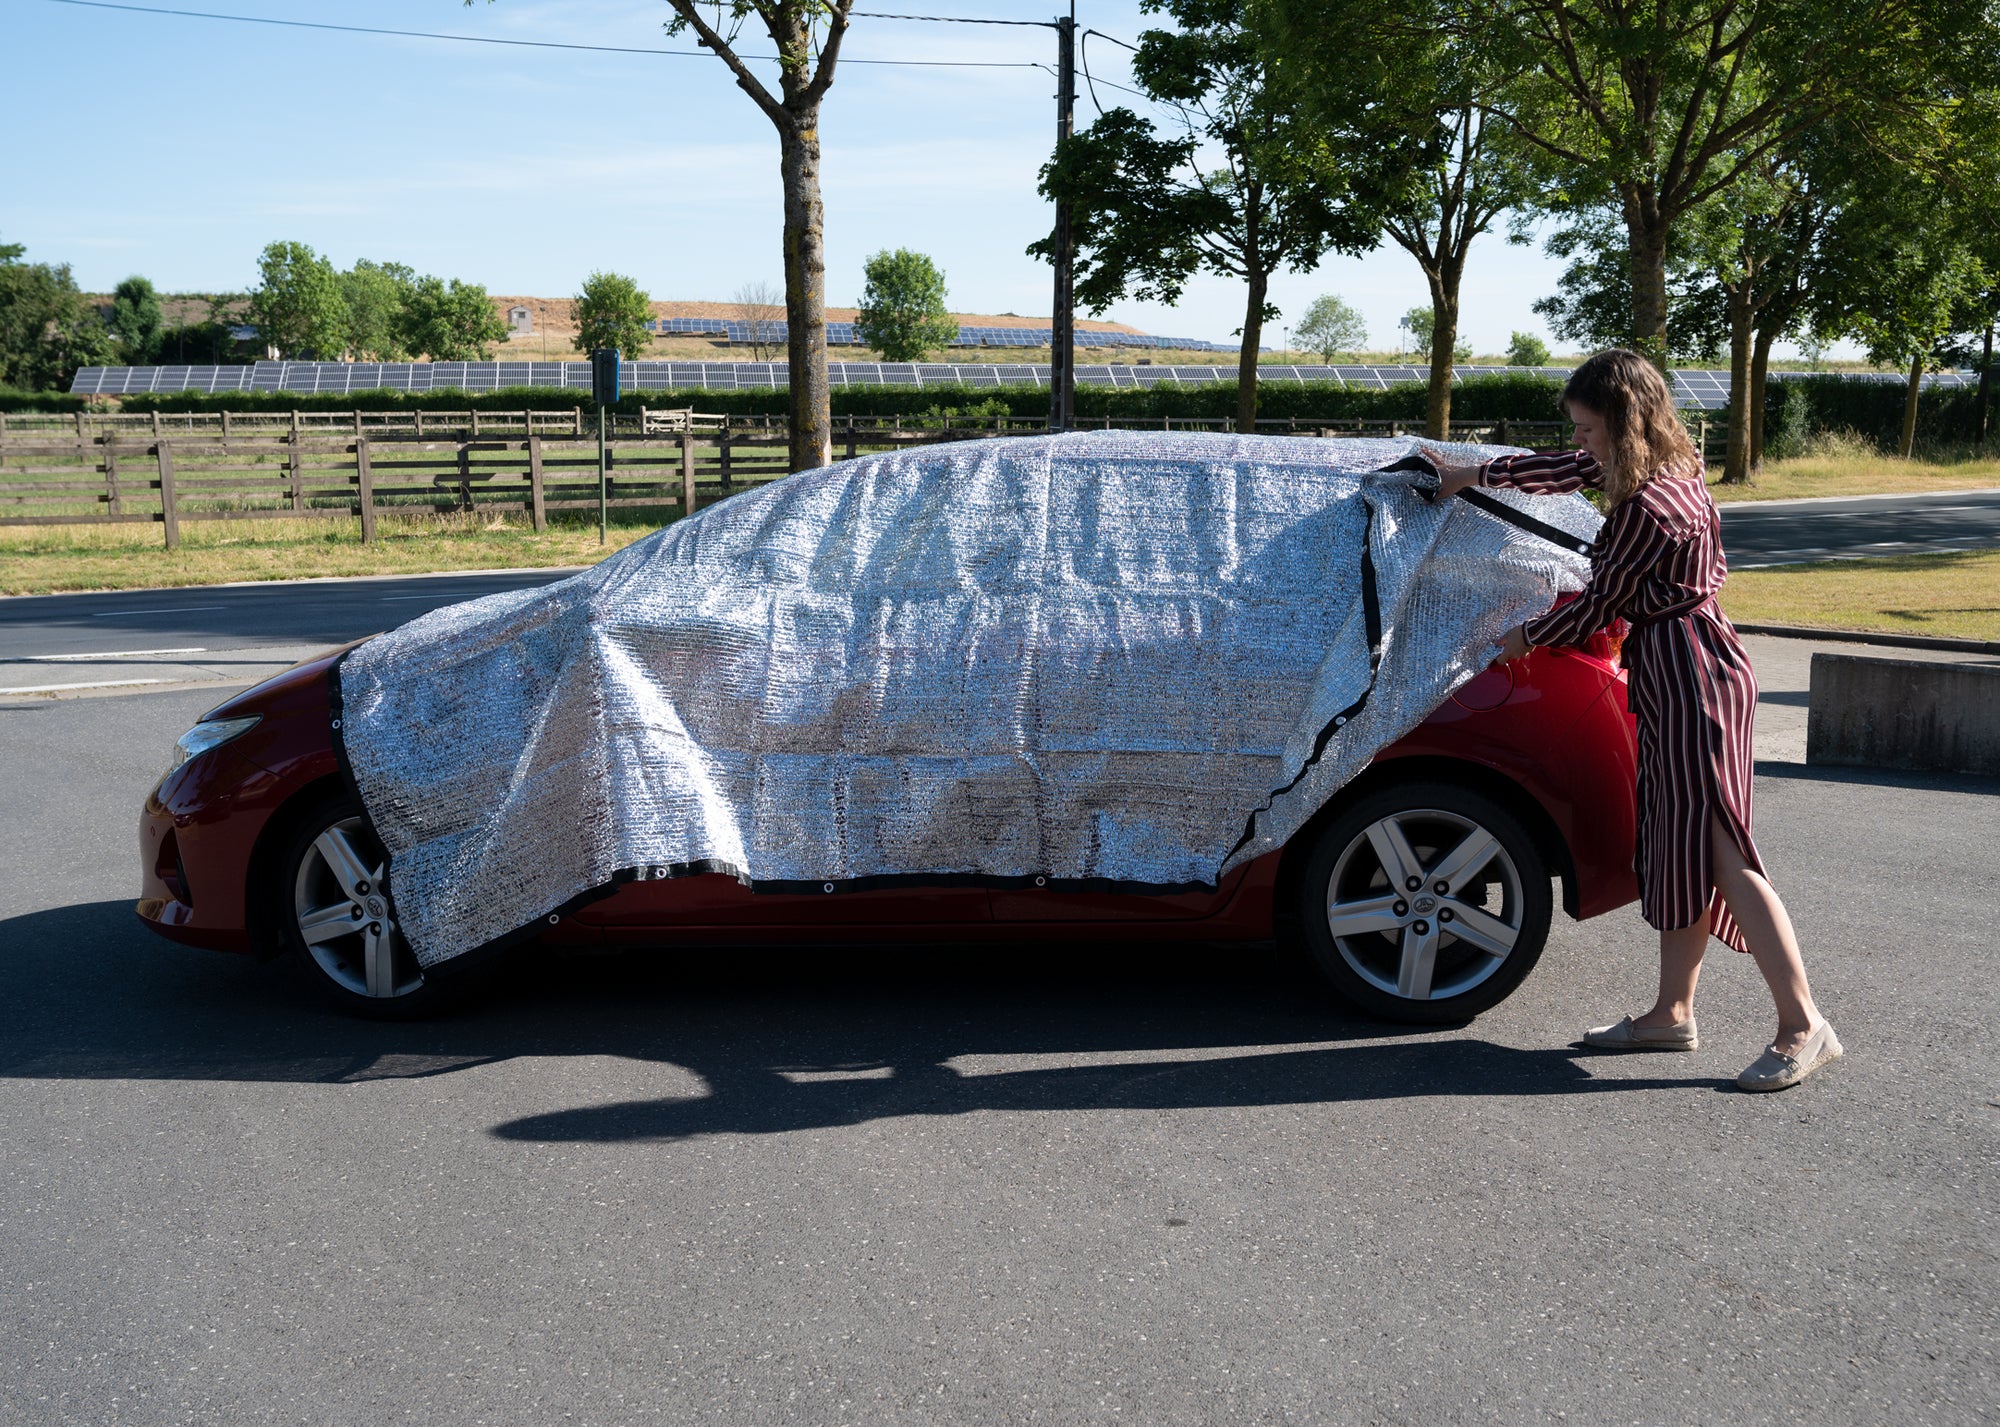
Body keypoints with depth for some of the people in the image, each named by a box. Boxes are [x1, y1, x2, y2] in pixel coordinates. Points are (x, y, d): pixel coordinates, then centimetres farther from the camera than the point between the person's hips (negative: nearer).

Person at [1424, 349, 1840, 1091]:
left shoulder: (1646, 506, -20)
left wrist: (1527, 637, 7)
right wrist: (1474, 474, 33)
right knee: (1677, 850, 12)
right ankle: (1672, 1013, 19)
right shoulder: (1670, 466, 10)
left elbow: (1599, 603, -10)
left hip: (1689, 673, -10)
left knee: (1717, 853, -11)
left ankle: (1803, 1026, -8)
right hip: (1676, 673, 10)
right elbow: (1563, 470, 25)